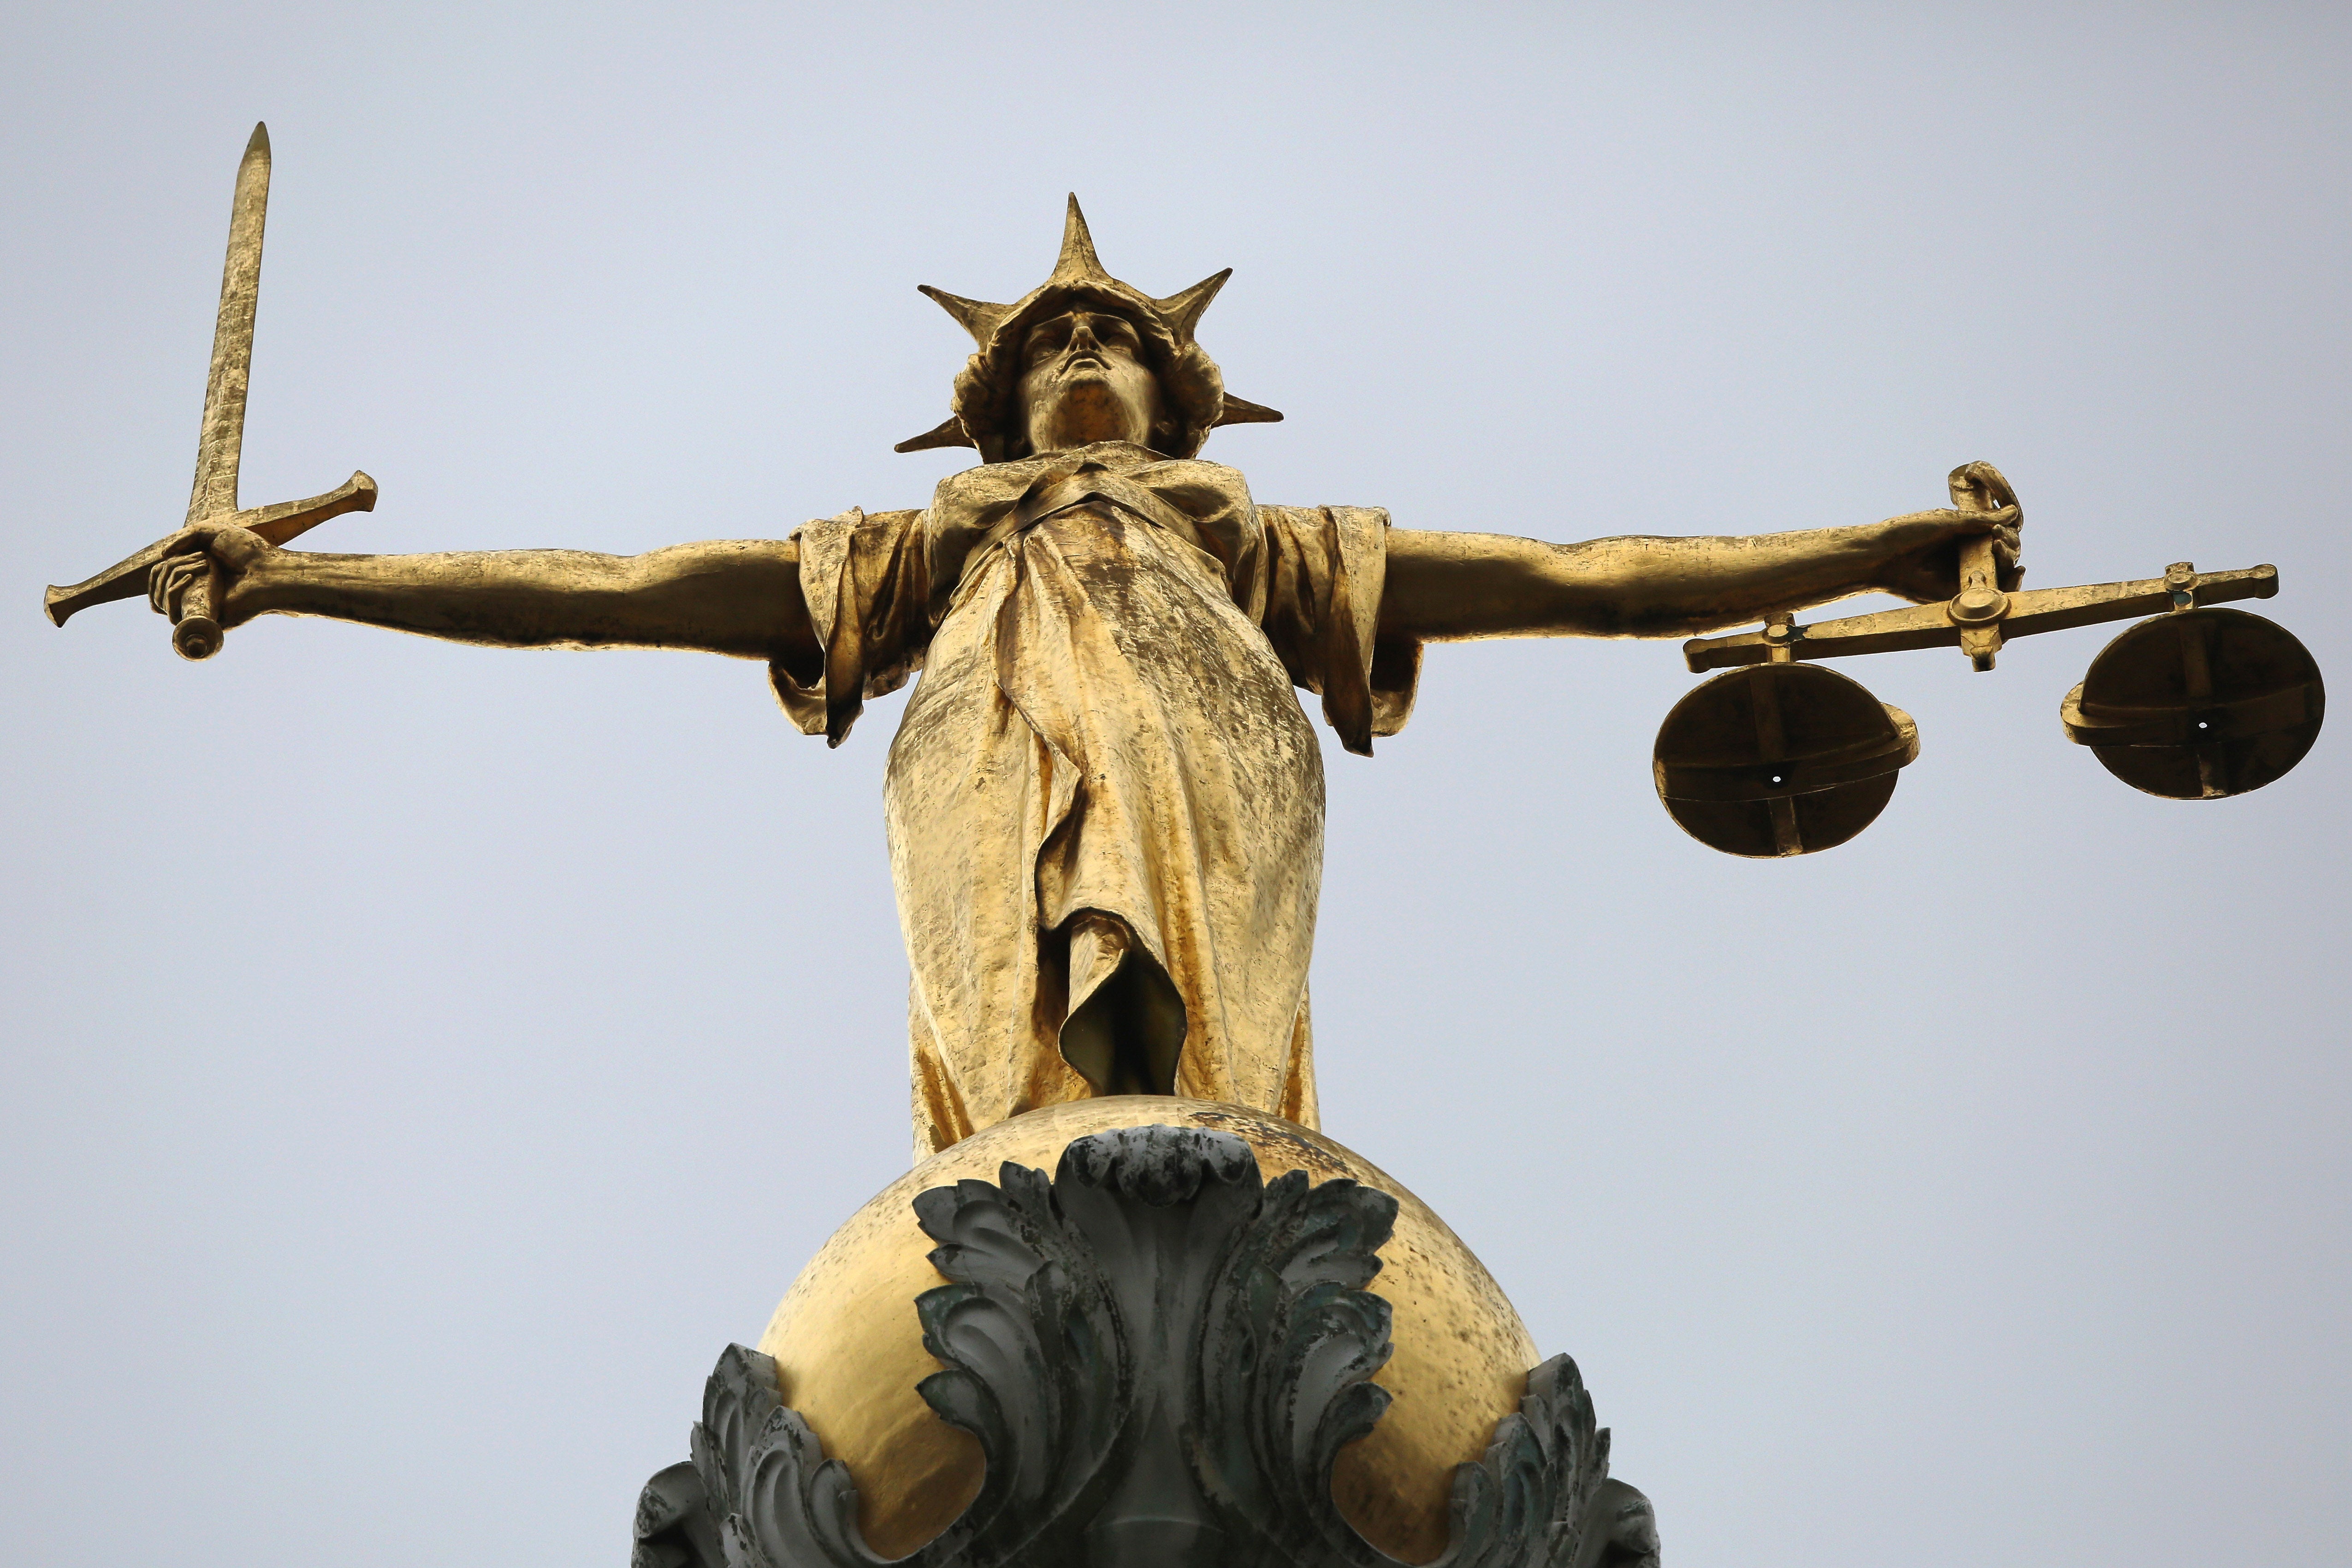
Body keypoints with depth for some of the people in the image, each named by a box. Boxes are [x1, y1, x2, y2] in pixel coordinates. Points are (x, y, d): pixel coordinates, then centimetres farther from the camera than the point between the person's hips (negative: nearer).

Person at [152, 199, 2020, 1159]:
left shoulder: (1261, 538, 40)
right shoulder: (928, 544, 41)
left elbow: (1580, 575, 33)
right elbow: (615, 588, 36)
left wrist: (1887, 549, 24)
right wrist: (300, 575, 29)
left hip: (1206, 754, 1)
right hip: (991, 755, 0)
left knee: (1187, 1068, -32)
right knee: (1028, 1045, -32)